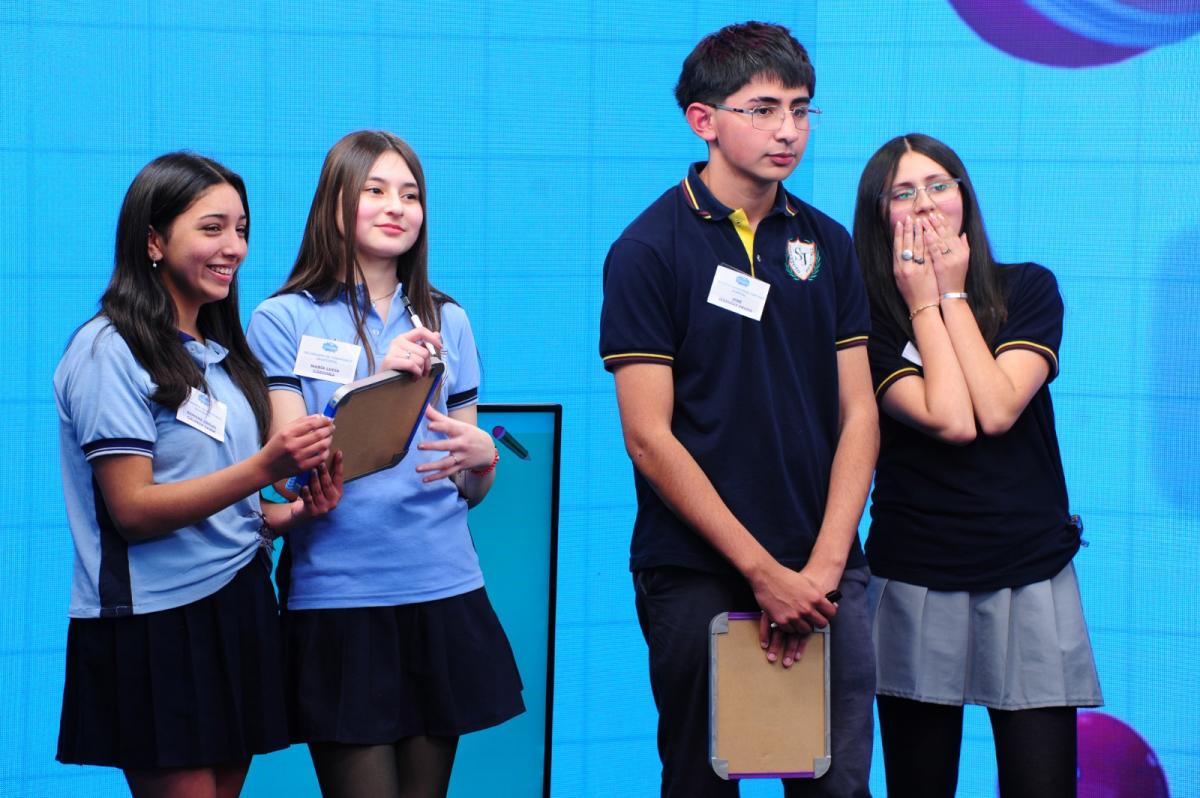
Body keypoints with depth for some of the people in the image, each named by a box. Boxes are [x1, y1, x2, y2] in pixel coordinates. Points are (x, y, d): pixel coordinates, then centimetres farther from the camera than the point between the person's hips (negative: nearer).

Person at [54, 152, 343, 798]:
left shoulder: (219, 353, 15)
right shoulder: (110, 351, -9)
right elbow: (133, 510, -17)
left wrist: (294, 513, -1)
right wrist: (263, 469, -28)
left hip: (236, 612, 8)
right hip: (157, 624, -7)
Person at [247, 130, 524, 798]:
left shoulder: (446, 322, 13)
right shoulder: (284, 320, 1)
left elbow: (472, 490, 15)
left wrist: (482, 458, -10)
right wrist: (379, 380, -20)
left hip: (443, 592, 4)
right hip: (338, 598, -4)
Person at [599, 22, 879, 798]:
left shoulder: (828, 244, 8)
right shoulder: (649, 251, -5)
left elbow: (857, 413, 5)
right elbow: (650, 438, -9)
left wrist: (824, 565, -7)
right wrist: (763, 571, -13)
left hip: (823, 570, 3)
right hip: (697, 573, -3)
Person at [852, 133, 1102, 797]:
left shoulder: (1028, 289, 3)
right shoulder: (868, 317, -2)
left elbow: (997, 410, -12)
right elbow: (950, 421, -16)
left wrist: (952, 295, -7)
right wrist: (925, 301, -10)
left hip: (1031, 573, 1)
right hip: (917, 583, -1)